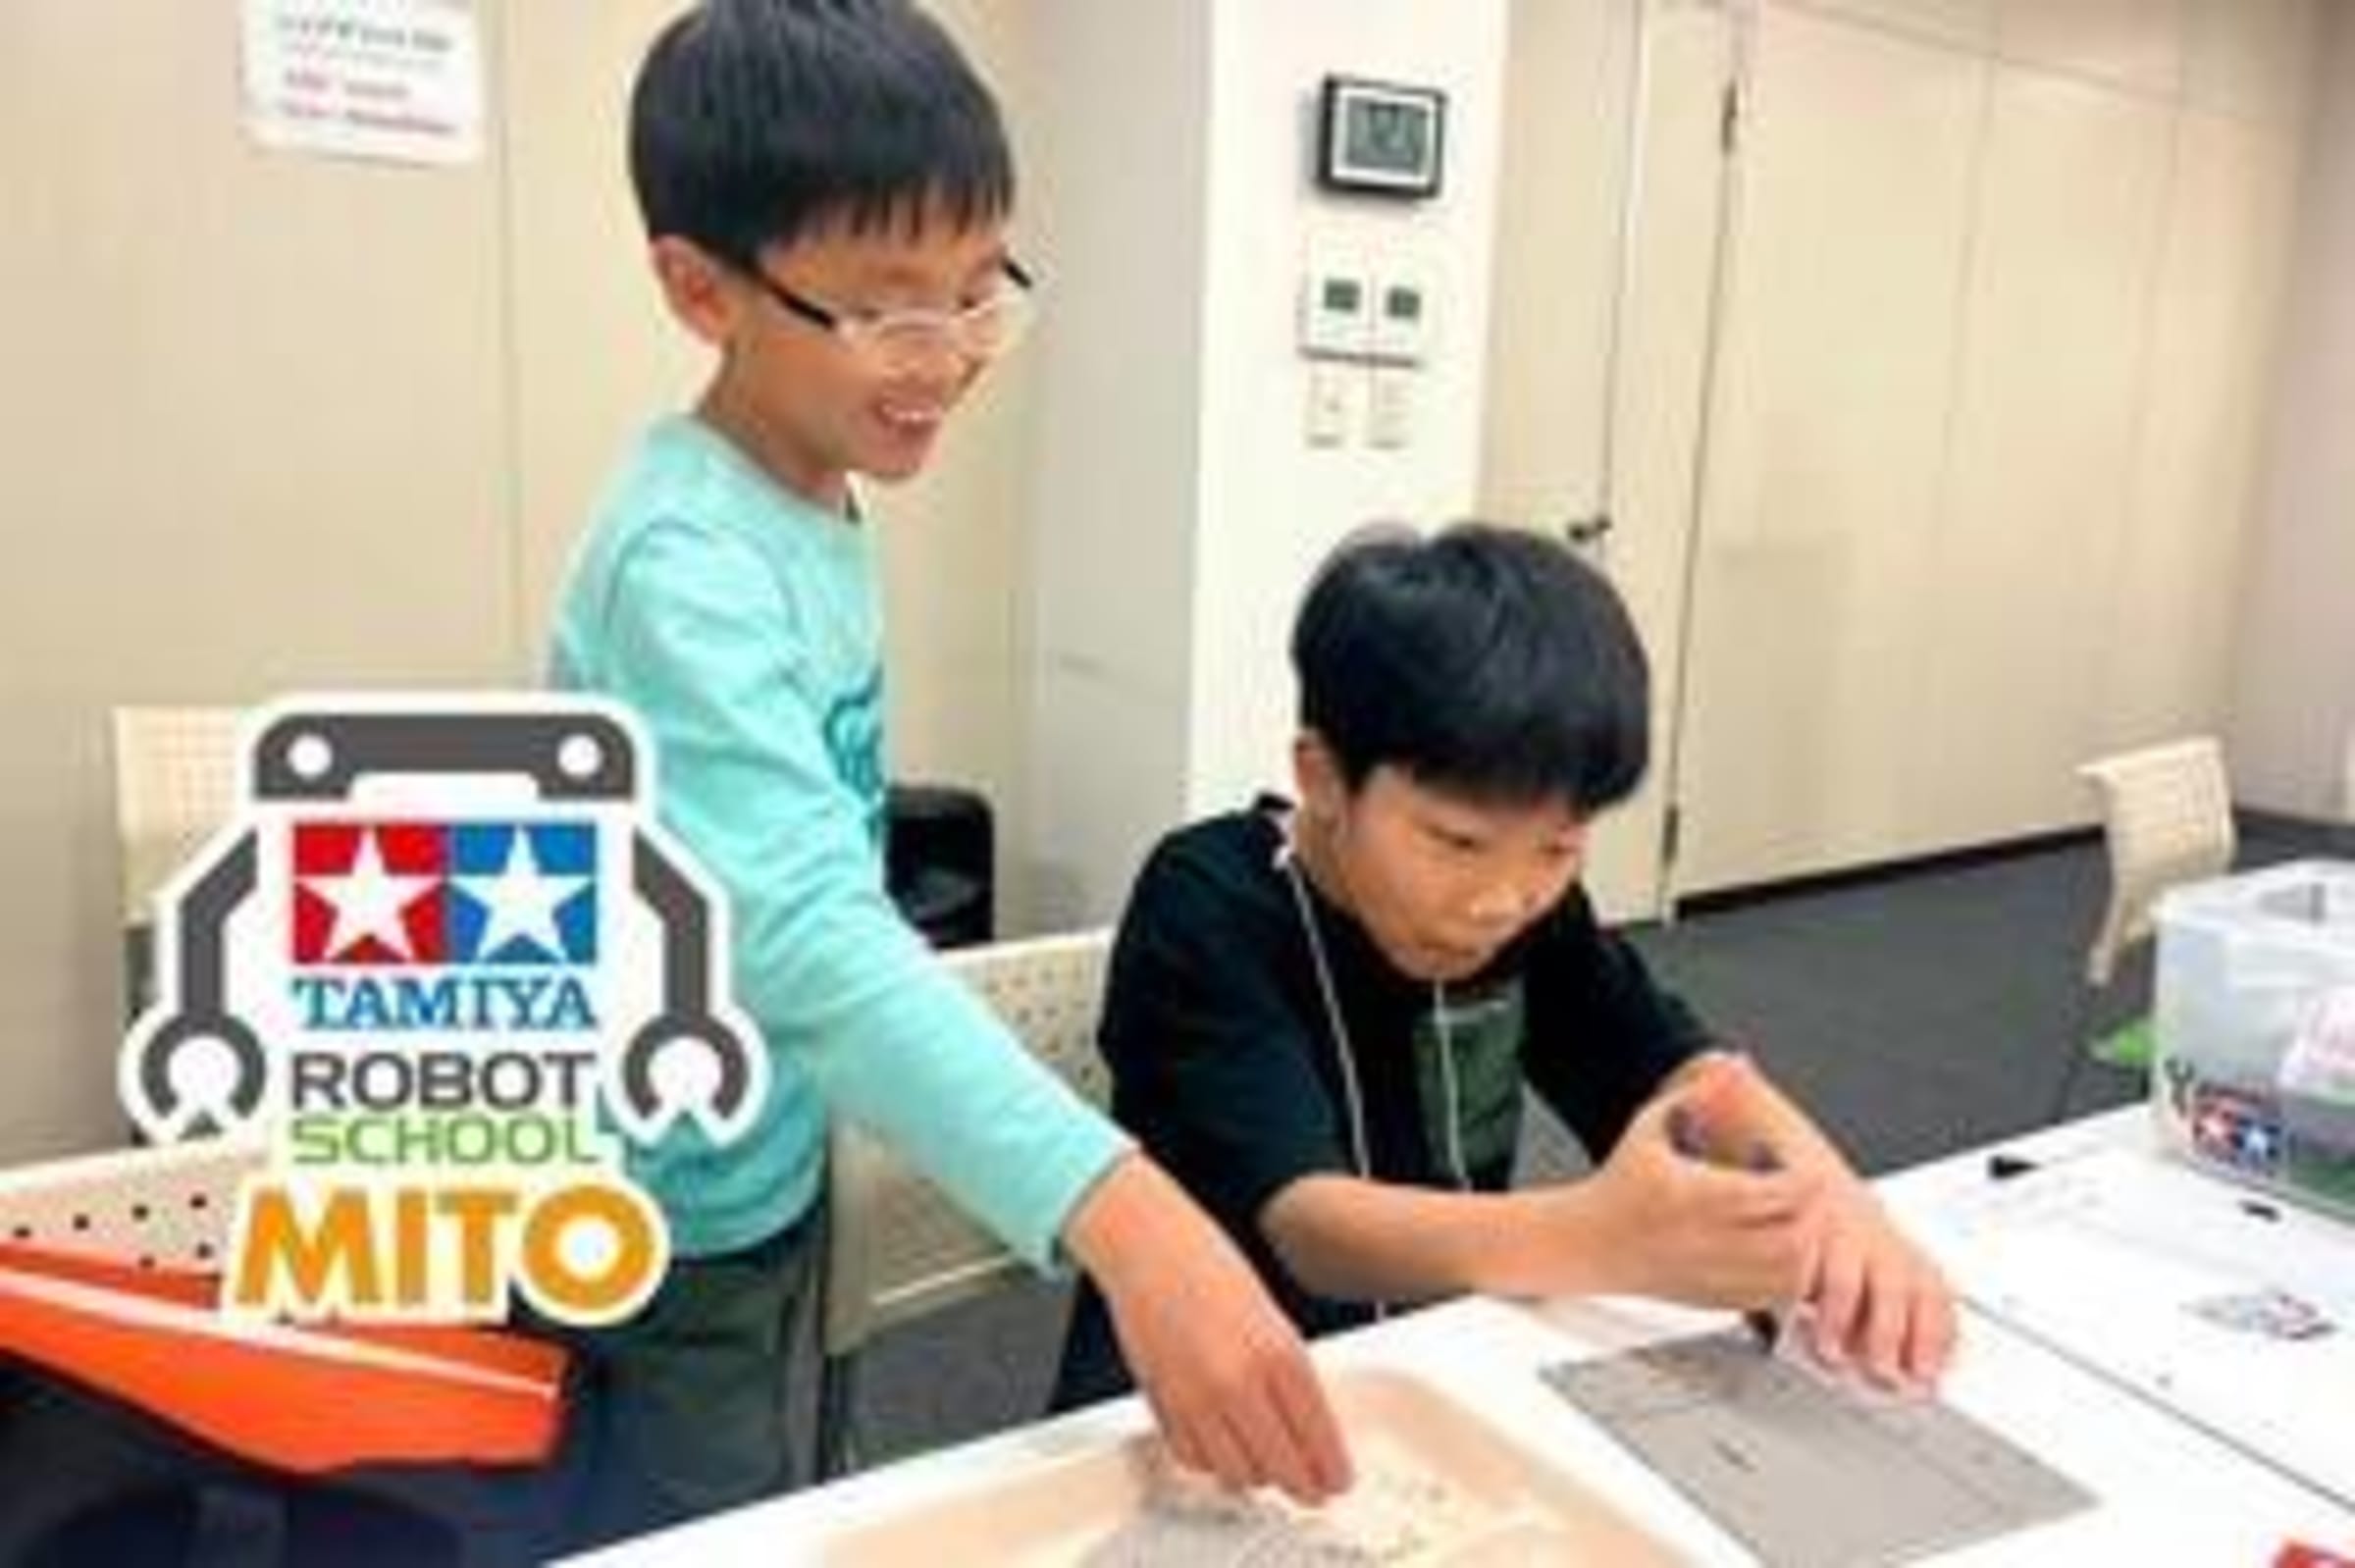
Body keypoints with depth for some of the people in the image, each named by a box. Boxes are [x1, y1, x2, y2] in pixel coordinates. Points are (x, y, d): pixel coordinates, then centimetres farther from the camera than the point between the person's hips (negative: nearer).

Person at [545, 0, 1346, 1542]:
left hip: (768, 1168, 8)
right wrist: (1122, 1214, -53)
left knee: (767, 1529, 25)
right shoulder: (689, 563, -29)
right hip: (651, 1231, -8)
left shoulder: (821, 505, -2)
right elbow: (803, 930, -43)